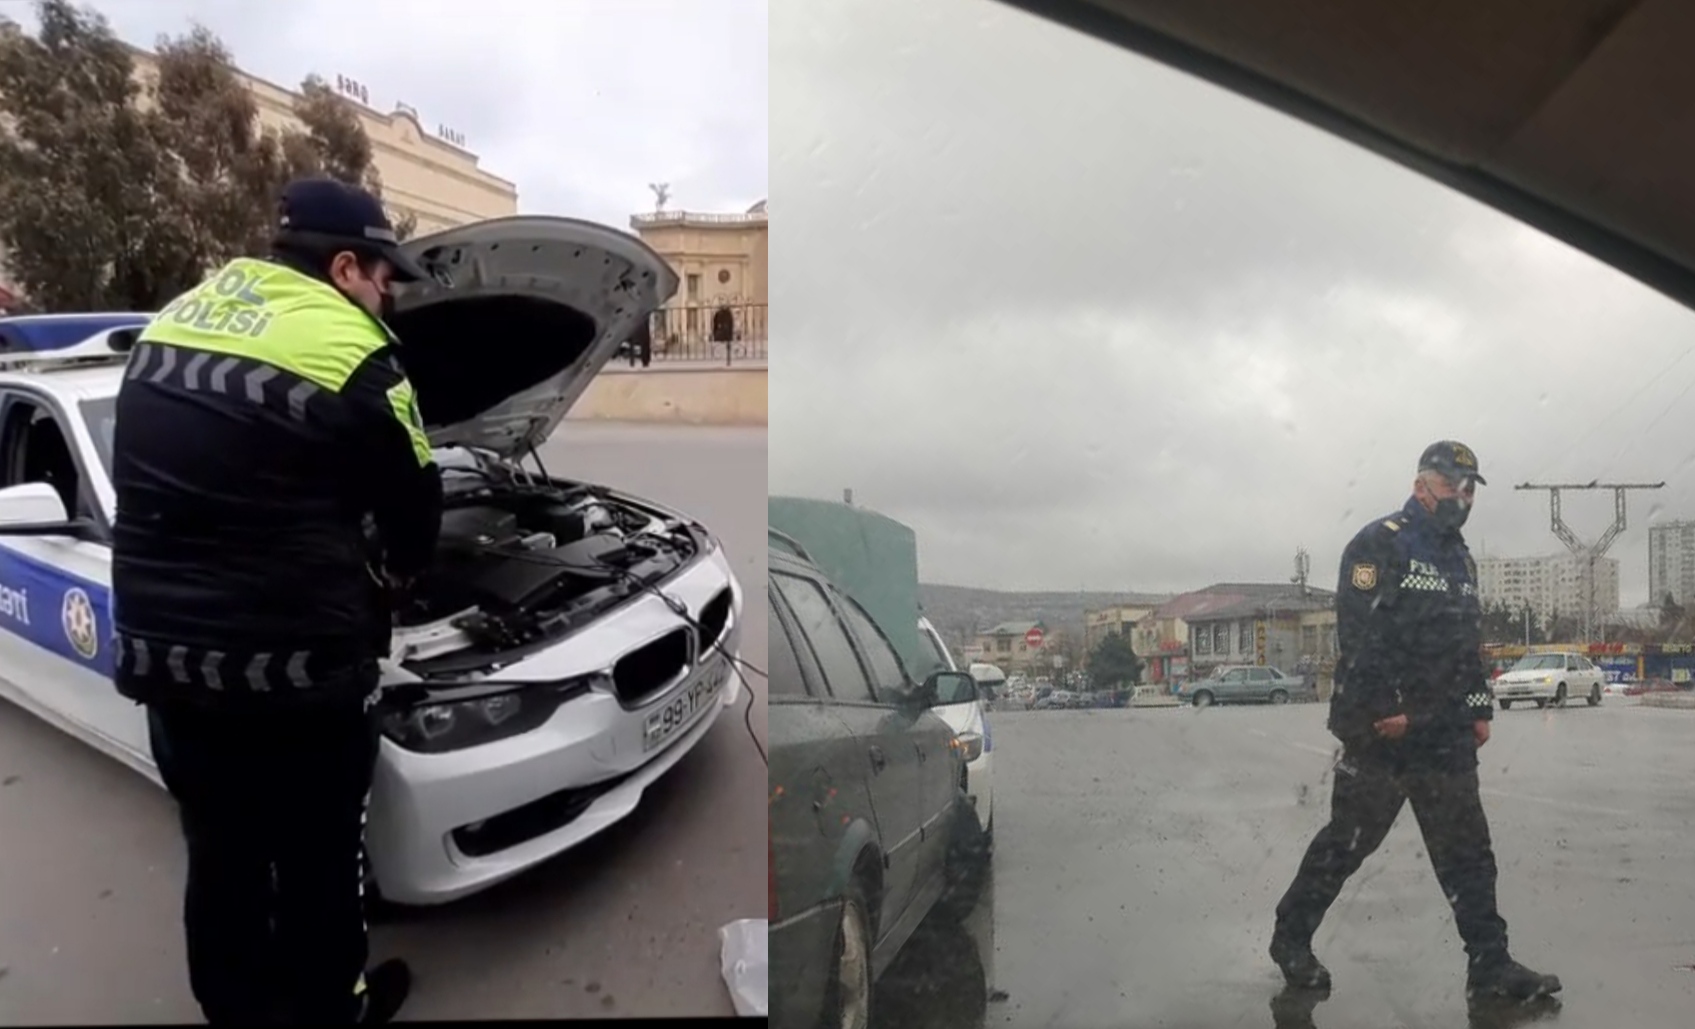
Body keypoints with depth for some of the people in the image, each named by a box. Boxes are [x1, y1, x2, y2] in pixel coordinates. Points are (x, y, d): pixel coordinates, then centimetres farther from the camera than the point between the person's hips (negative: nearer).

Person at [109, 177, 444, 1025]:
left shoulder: (175, 321, 10)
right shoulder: (351, 354, -13)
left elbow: (159, 486, 17)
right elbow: (415, 503, -3)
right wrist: (390, 577, 18)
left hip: (164, 651, 7)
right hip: (292, 662, -7)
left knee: (219, 854, 21)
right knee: (319, 858, 13)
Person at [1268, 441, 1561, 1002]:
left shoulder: (1461, 560, 18)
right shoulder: (1379, 544, -10)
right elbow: (1359, 633, -18)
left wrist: (1479, 710, 17)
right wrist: (1387, 709, -21)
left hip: (1446, 734, 8)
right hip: (1381, 727, -8)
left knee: (1468, 849, 8)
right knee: (1347, 840, 0)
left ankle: (1490, 964, 15)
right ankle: (1291, 937, 14)